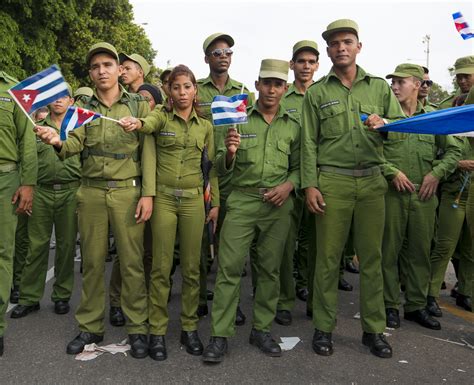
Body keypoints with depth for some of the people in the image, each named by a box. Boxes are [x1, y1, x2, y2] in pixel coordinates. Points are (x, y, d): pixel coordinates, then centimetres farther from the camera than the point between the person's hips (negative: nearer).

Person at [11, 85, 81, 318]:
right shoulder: (37, 127, 12)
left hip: (69, 192, -1)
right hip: (41, 191, 1)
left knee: (66, 245, 4)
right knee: (37, 245, 2)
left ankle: (62, 295, 16)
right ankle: (29, 298, 11)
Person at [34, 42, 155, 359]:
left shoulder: (139, 105, 4)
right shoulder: (84, 110, 11)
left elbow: (148, 151, -1)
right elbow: (75, 144, -3)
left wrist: (148, 193, -9)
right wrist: (58, 141, -26)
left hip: (128, 191, -3)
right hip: (91, 192, 3)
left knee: (132, 261, 0)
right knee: (92, 261, 9)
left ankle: (138, 328, 13)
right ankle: (90, 327, 22)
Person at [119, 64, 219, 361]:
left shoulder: (205, 126, 10)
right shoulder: (162, 117, 2)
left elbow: (212, 168, 12)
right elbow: (150, 124, -24)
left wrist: (215, 202, 6)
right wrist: (137, 123, -47)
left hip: (193, 199, 2)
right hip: (163, 197, -2)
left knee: (192, 267, 6)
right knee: (161, 267, 1)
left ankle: (190, 327, 20)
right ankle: (157, 330, 13)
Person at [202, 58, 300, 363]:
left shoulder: (293, 126, 11)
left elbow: (298, 166, 14)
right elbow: (221, 169, 4)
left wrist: (289, 185, -6)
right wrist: (229, 153, -18)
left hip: (278, 204, 2)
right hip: (242, 201, -2)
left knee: (270, 269, 8)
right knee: (229, 267, -5)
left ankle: (262, 330, 22)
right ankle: (220, 336, 3)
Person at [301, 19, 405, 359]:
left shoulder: (380, 87, 12)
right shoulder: (317, 93, 7)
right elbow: (309, 143, 3)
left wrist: (384, 123, -10)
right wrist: (309, 185, -4)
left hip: (372, 181, 2)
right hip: (332, 181, -2)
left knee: (371, 256, 6)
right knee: (328, 257, 1)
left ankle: (374, 329, 18)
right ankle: (324, 327, 14)